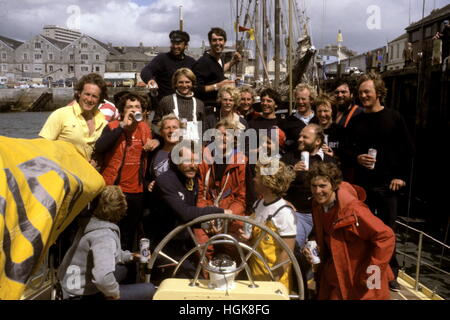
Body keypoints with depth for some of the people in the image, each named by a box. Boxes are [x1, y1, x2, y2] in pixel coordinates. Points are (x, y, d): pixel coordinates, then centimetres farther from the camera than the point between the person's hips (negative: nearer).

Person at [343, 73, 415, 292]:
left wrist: (402, 176, -4)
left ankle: (390, 274, 20)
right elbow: (346, 150, 9)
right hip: (362, 183, 2)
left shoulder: (393, 118, 0)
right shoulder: (356, 121, 8)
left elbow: (408, 149, 2)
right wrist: (357, 158, -12)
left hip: (388, 183, -2)